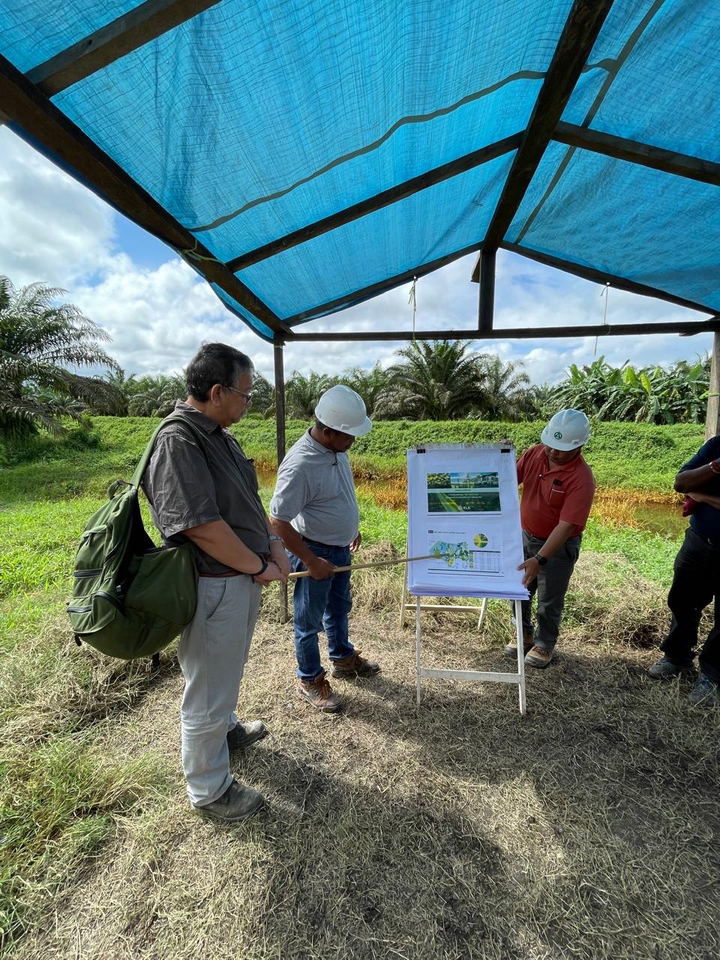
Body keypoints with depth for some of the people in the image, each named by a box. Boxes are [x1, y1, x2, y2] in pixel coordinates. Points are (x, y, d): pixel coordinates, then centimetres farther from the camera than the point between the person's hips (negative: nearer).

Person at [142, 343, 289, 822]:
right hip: (214, 588, -9)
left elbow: (249, 500, 13)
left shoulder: (220, 435, 6)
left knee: (226, 670, 30)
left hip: (243, 578, 10)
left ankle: (226, 728, 56)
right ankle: (209, 789, 34)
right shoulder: (177, 443, -24)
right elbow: (202, 526, -29)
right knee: (208, 689, 11)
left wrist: (273, 544, 2)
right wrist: (260, 566, -17)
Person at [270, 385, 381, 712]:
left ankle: (343, 658, 50)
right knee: (309, 621, 13)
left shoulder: (336, 448, -5)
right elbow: (278, 521, -27)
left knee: (339, 607, 27)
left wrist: (351, 527, 19)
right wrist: (311, 562, -22)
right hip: (314, 552, -8)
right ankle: (309, 680, 34)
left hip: (340, 548, 8)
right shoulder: (300, 465, -31)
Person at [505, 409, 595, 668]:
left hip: (559, 545, -5)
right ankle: (524, 635, 40)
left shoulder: (582, 479, -27)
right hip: (525, 535, 5)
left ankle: (545, 644, 35)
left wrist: (540, 559, -34)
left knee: (549, 600, 10)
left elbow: (566, 526, -29)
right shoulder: (534, 453, -10)